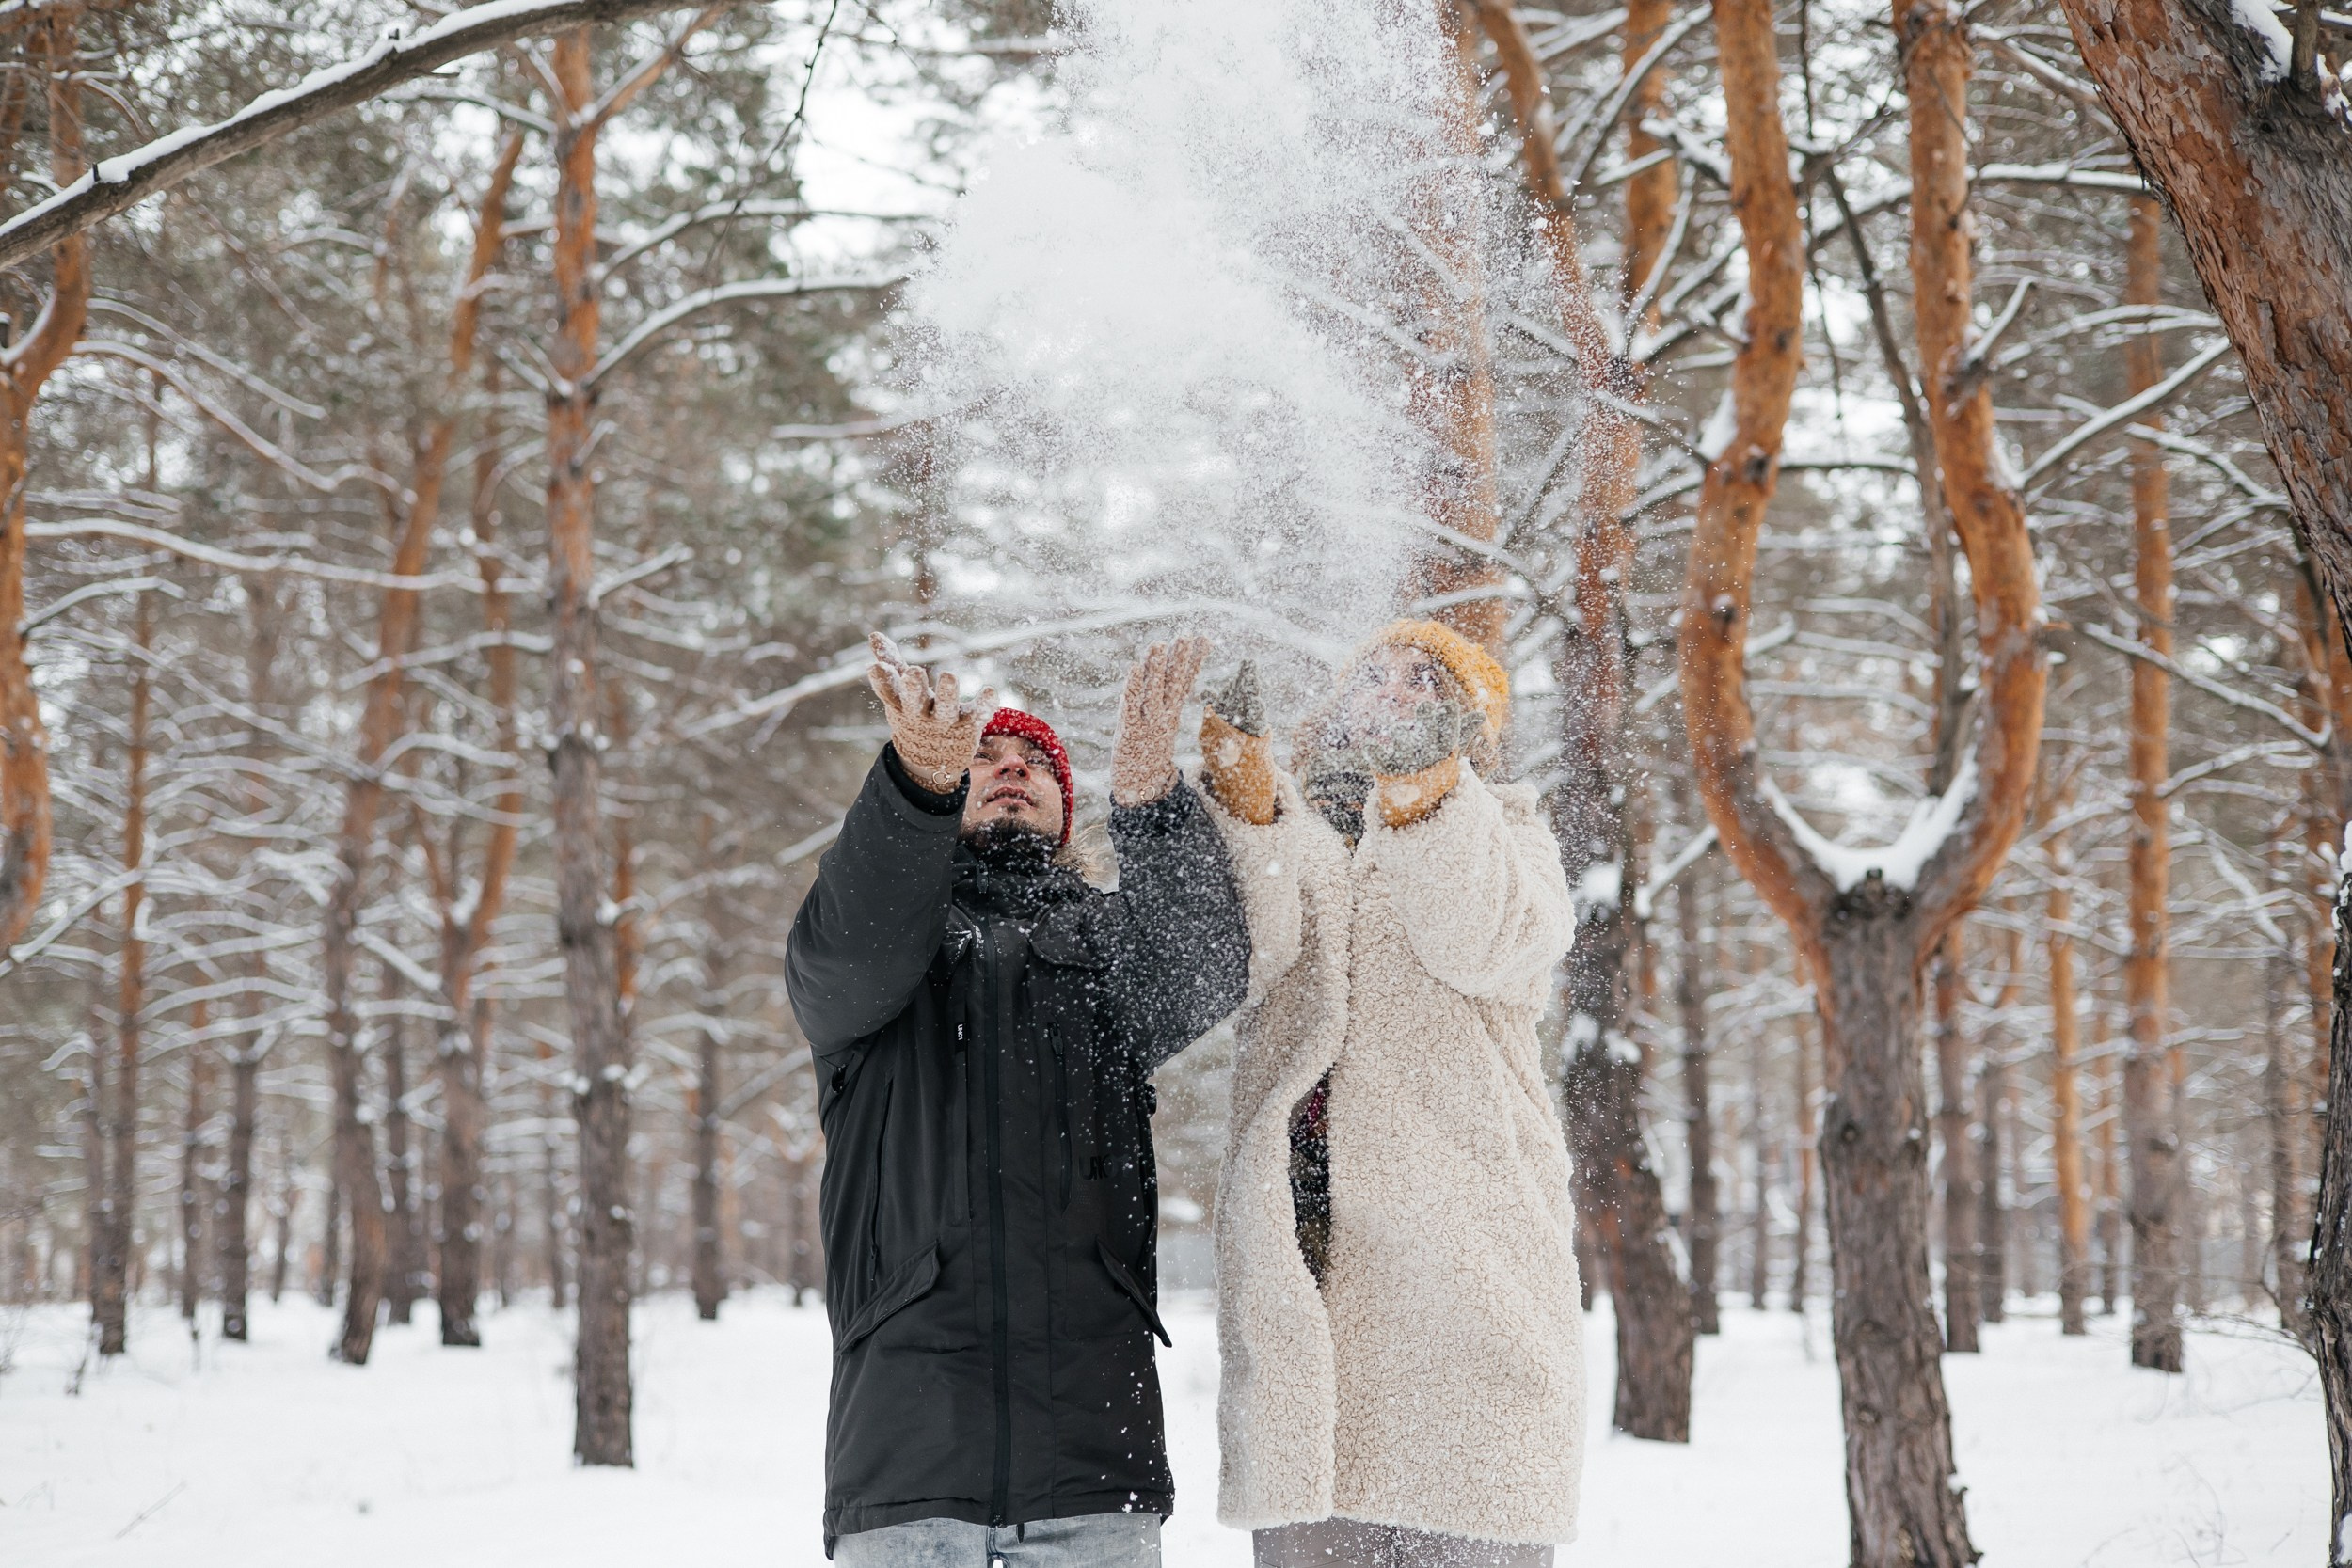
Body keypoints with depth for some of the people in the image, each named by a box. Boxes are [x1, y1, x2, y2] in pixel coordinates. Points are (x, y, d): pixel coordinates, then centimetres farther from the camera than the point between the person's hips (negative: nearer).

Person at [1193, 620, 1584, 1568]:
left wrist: (1423, 787, -25)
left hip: (1465, 1267, -2)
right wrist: (1244, 803, -20)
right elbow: (1231, 972, -4)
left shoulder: (1503, 835, 16)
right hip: (1296, 1268, 2)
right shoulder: (1285, 842, 20)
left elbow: (1486, 942, -10)